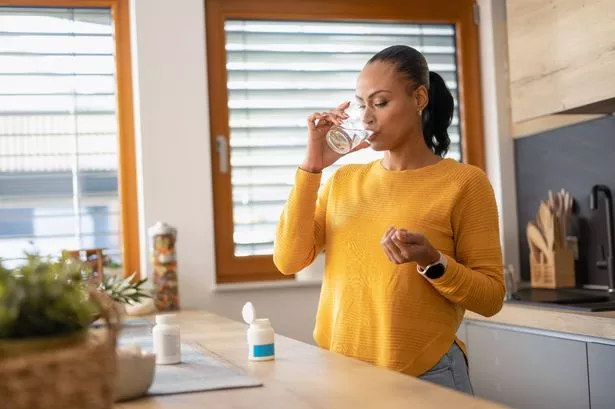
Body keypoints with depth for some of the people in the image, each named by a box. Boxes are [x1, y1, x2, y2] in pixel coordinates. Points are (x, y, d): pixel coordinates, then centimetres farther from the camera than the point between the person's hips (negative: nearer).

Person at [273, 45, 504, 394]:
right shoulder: (344, 180, 6)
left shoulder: (464, 182, -7)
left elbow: (491, 297, -6)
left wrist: (433, 262, -24)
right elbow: (289, 260, -5)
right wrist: (312, 165, -8)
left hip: (425, 376, -4)